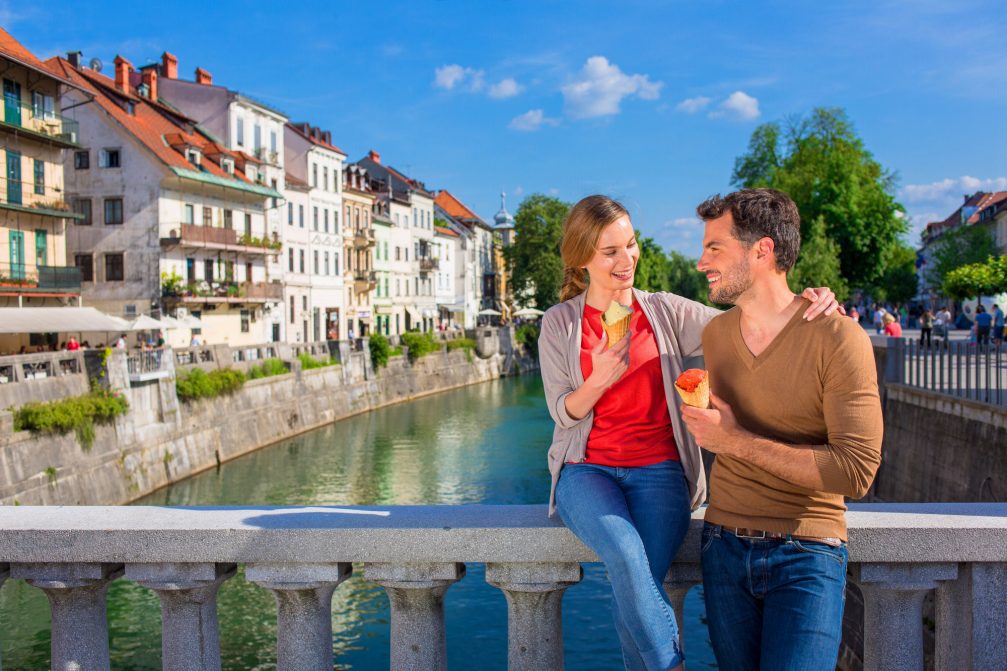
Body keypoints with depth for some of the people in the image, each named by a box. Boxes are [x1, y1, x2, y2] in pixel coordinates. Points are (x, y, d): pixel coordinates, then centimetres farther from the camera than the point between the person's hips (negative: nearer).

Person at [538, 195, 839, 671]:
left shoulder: (667, 312, 7)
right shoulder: (560, 324, 6)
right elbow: (563, 413, 3)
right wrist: (599, 380, -17)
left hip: (658, 471, 1)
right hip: (588, 470, 0)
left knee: (634, 587, -24)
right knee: (627, 555, -31)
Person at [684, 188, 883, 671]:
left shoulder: (839, 339, -12)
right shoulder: (715, 334, 6)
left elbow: (857, 471, -19)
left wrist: (738, 442, -20)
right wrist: (704, 422, 6)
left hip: (806, 553, -5)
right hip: (724, 544, 5)